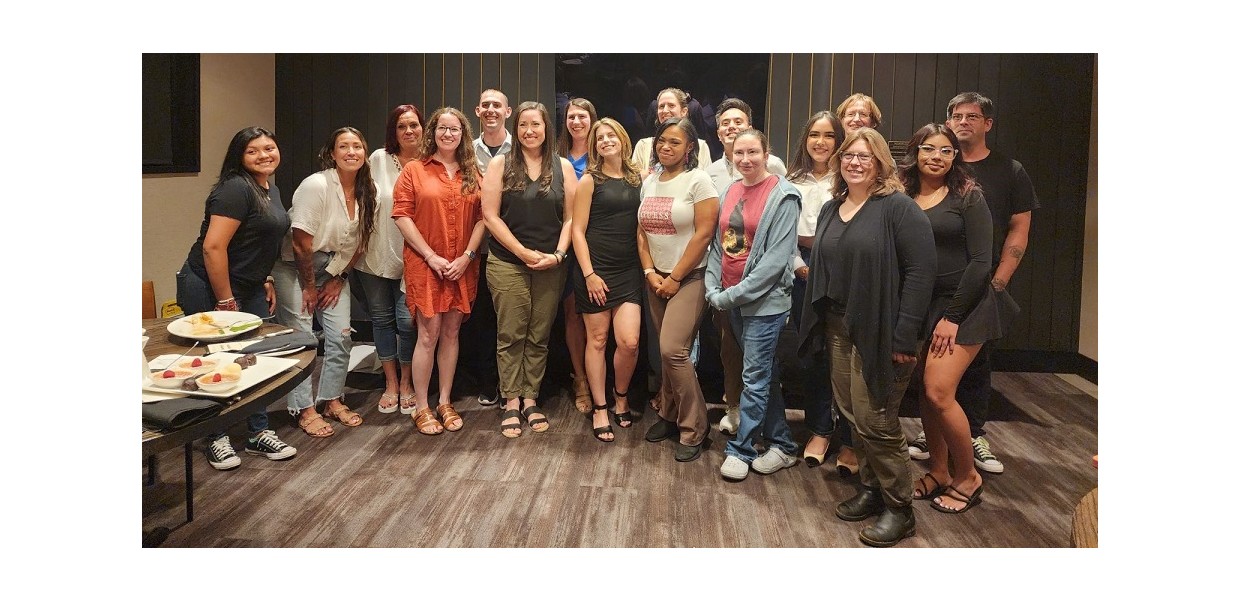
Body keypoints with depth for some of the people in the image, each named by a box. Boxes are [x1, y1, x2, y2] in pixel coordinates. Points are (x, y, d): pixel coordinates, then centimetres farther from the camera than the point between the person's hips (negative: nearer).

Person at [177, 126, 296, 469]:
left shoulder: (271, 190, 10)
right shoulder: (235, 189, -19)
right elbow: (213, 247, -25)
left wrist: (265, 281, 14)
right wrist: (225, 302, -21)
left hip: (249, 288, 8)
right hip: (209, 289, -8)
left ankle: (259, 433, 21)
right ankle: (217, 439, 18)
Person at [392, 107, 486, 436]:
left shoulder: (473, 175, 10)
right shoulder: (414, 170, 1)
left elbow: (482, 218, 6)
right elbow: (401, 215, -6)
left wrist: (467, 256, -7)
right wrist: (431, 256, -12)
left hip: (462, 268, 3)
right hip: (425, 265, -3)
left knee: (451, 333, 9)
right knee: (428, 335, -3)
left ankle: (445, 402, 20)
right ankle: (422, 408, 9)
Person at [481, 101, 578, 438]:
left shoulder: (563, 167, 7)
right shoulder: (500, 164, 2)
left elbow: (571, 217, 5)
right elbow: (490, 215, -4)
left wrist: (557, 255, -9)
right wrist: (524, 253, -10)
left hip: (550, 267, 2)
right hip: (508, 264, -1)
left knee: (539, 336, 7)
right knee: (510, 335, 2)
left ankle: (530, 399, 19)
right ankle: (511, 403, 12)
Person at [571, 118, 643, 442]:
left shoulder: (637, 178, 9)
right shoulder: (590, 180, -2)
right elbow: (578, 230, -5)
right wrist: (589, 273, -11)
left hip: (629, 270, 3)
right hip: (596, 269, -3)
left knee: (629, 341, -7)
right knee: (597, 339, 3)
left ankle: (621, 396, 21)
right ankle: (599, 408, 17)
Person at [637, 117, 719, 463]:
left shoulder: (698, 180, -9)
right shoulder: (649, 182, 11)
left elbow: (704, 233, -14)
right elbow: (642, 232, 11)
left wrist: (675, 278, -12)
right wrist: (650, 273, -2)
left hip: (689, 278, -6)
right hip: (655, 279, 6)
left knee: (673, 349, -14)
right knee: (665, 351, 9)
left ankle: (693, 430, 0)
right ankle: (668, 414, 25)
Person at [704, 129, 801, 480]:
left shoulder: (783, 197, -11)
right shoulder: (731, 191, 8)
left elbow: (777, 258, -17)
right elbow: (718, 243, 12)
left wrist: (733, 294, -17)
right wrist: (714, 289, -1)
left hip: (765, 300, -7)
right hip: (730, 300, 7)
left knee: (755, 378, 0)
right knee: (765, 374, 15)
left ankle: (740, 449, 12)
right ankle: (782, 444, 27)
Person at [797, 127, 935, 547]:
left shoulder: (898, 208, -10)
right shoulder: (830, 209, 13)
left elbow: (920, 271, -16)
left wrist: (904, 336, -20)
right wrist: (818, 324, 10)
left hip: (879, 333, -7)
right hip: (838, 329, 7)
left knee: (875, 421, -2)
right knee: (852, 415, 11)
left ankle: (899, 508, 14)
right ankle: (871, 490, 28)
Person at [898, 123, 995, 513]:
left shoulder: (967, 197, -6)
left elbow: (981, 261, -10)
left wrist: (952, 316, -14)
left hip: (961, 304, -4)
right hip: (919, 305, 4)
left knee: (938, 391, -12)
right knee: (925, 392, 6)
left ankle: (967, 477, 8)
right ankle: (938, 472, 23)